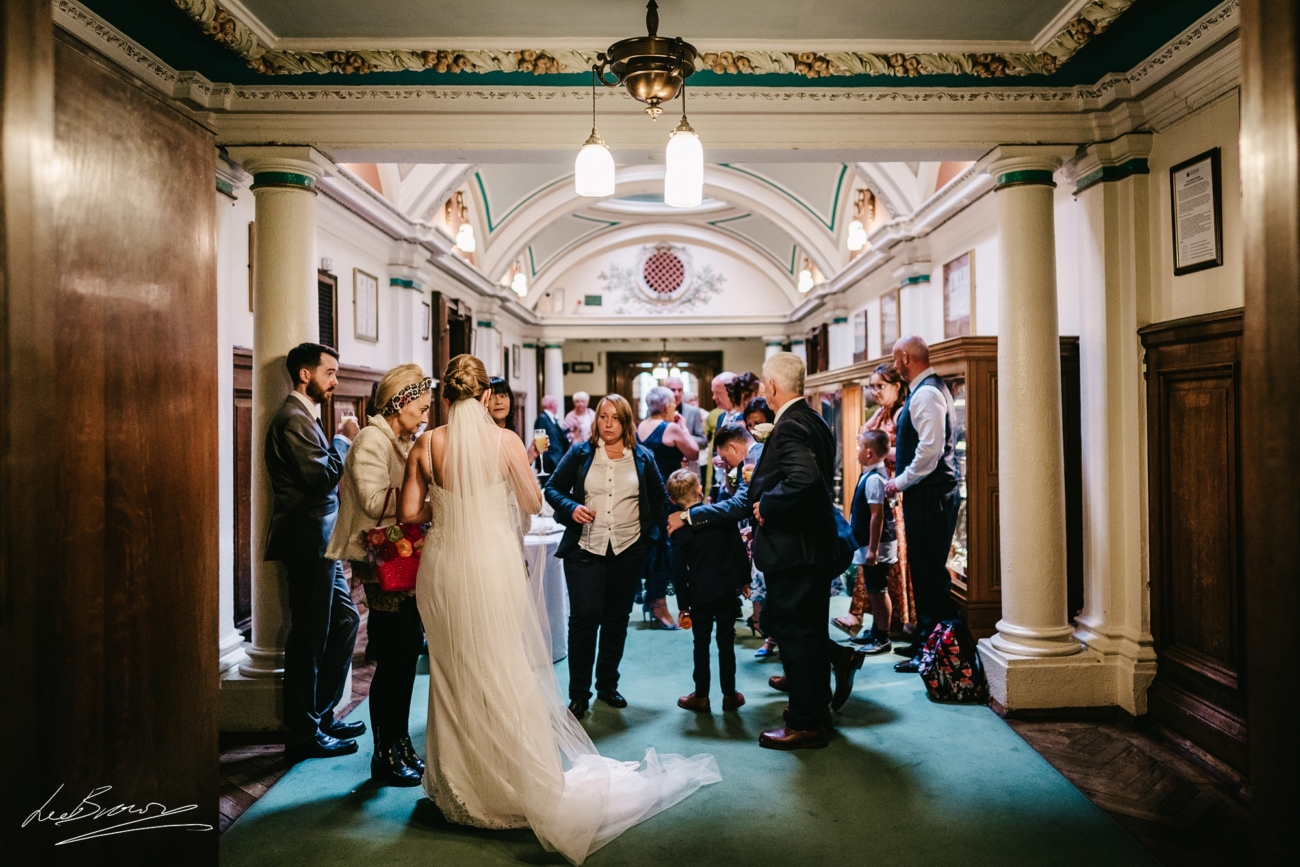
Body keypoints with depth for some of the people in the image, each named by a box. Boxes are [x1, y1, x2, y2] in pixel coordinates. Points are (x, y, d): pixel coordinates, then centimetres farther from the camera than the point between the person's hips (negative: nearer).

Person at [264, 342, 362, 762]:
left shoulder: (305, 416, 18)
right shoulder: (294, 418, -15)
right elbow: (322, 476, -24)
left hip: (320, 541, 11)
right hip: (308, 542, -11)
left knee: (345, 619, 16)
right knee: (309, 636, -1)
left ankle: (322, 714, 28)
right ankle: (304, 734, 12)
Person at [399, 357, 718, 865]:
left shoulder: (427, 444, -5)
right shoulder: (505, 441, -8)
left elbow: (409, 512, -4)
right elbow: (533, 503, -1)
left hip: (444, 566, 2)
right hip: (492, 565, -1)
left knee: (454, 676, 16)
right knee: (506, 673, 10)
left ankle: (458, 788, 30)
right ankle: (521, 784, 18)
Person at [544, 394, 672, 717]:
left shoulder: (642, 457, 5)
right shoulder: (581, 453, 1)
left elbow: (660, 500, 13)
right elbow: (552, 488, 3)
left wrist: (651, 533, 3)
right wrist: (571, 507, -15)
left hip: (628, 551, 2)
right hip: (585, 549, -2)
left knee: (617, 619, 11)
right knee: (584, 617, -6)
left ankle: (608, 685, 26)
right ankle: (578, 693, 8)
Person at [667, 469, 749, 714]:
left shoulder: (679, 529, -6)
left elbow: (679, 570, -4)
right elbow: (739, 548, -1)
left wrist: (683, 604, 4)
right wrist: (745, 579, 10)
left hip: (700, 594, -1)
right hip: (728, 589, 2)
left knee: (701, 644, 9)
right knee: (726, 643, 9)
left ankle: (701, 696, 15)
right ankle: (729, 695, 16)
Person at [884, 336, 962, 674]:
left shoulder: (926, 393, -16)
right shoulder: (927, 389, 16)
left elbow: (932, 448, -24)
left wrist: (901, 481, -16)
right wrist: (898, 453, 29)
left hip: (931, 494, -10)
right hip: (930, 493, 10)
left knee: (930, 571, -4)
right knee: (924, 569, 15)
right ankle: (924, 639, 25)